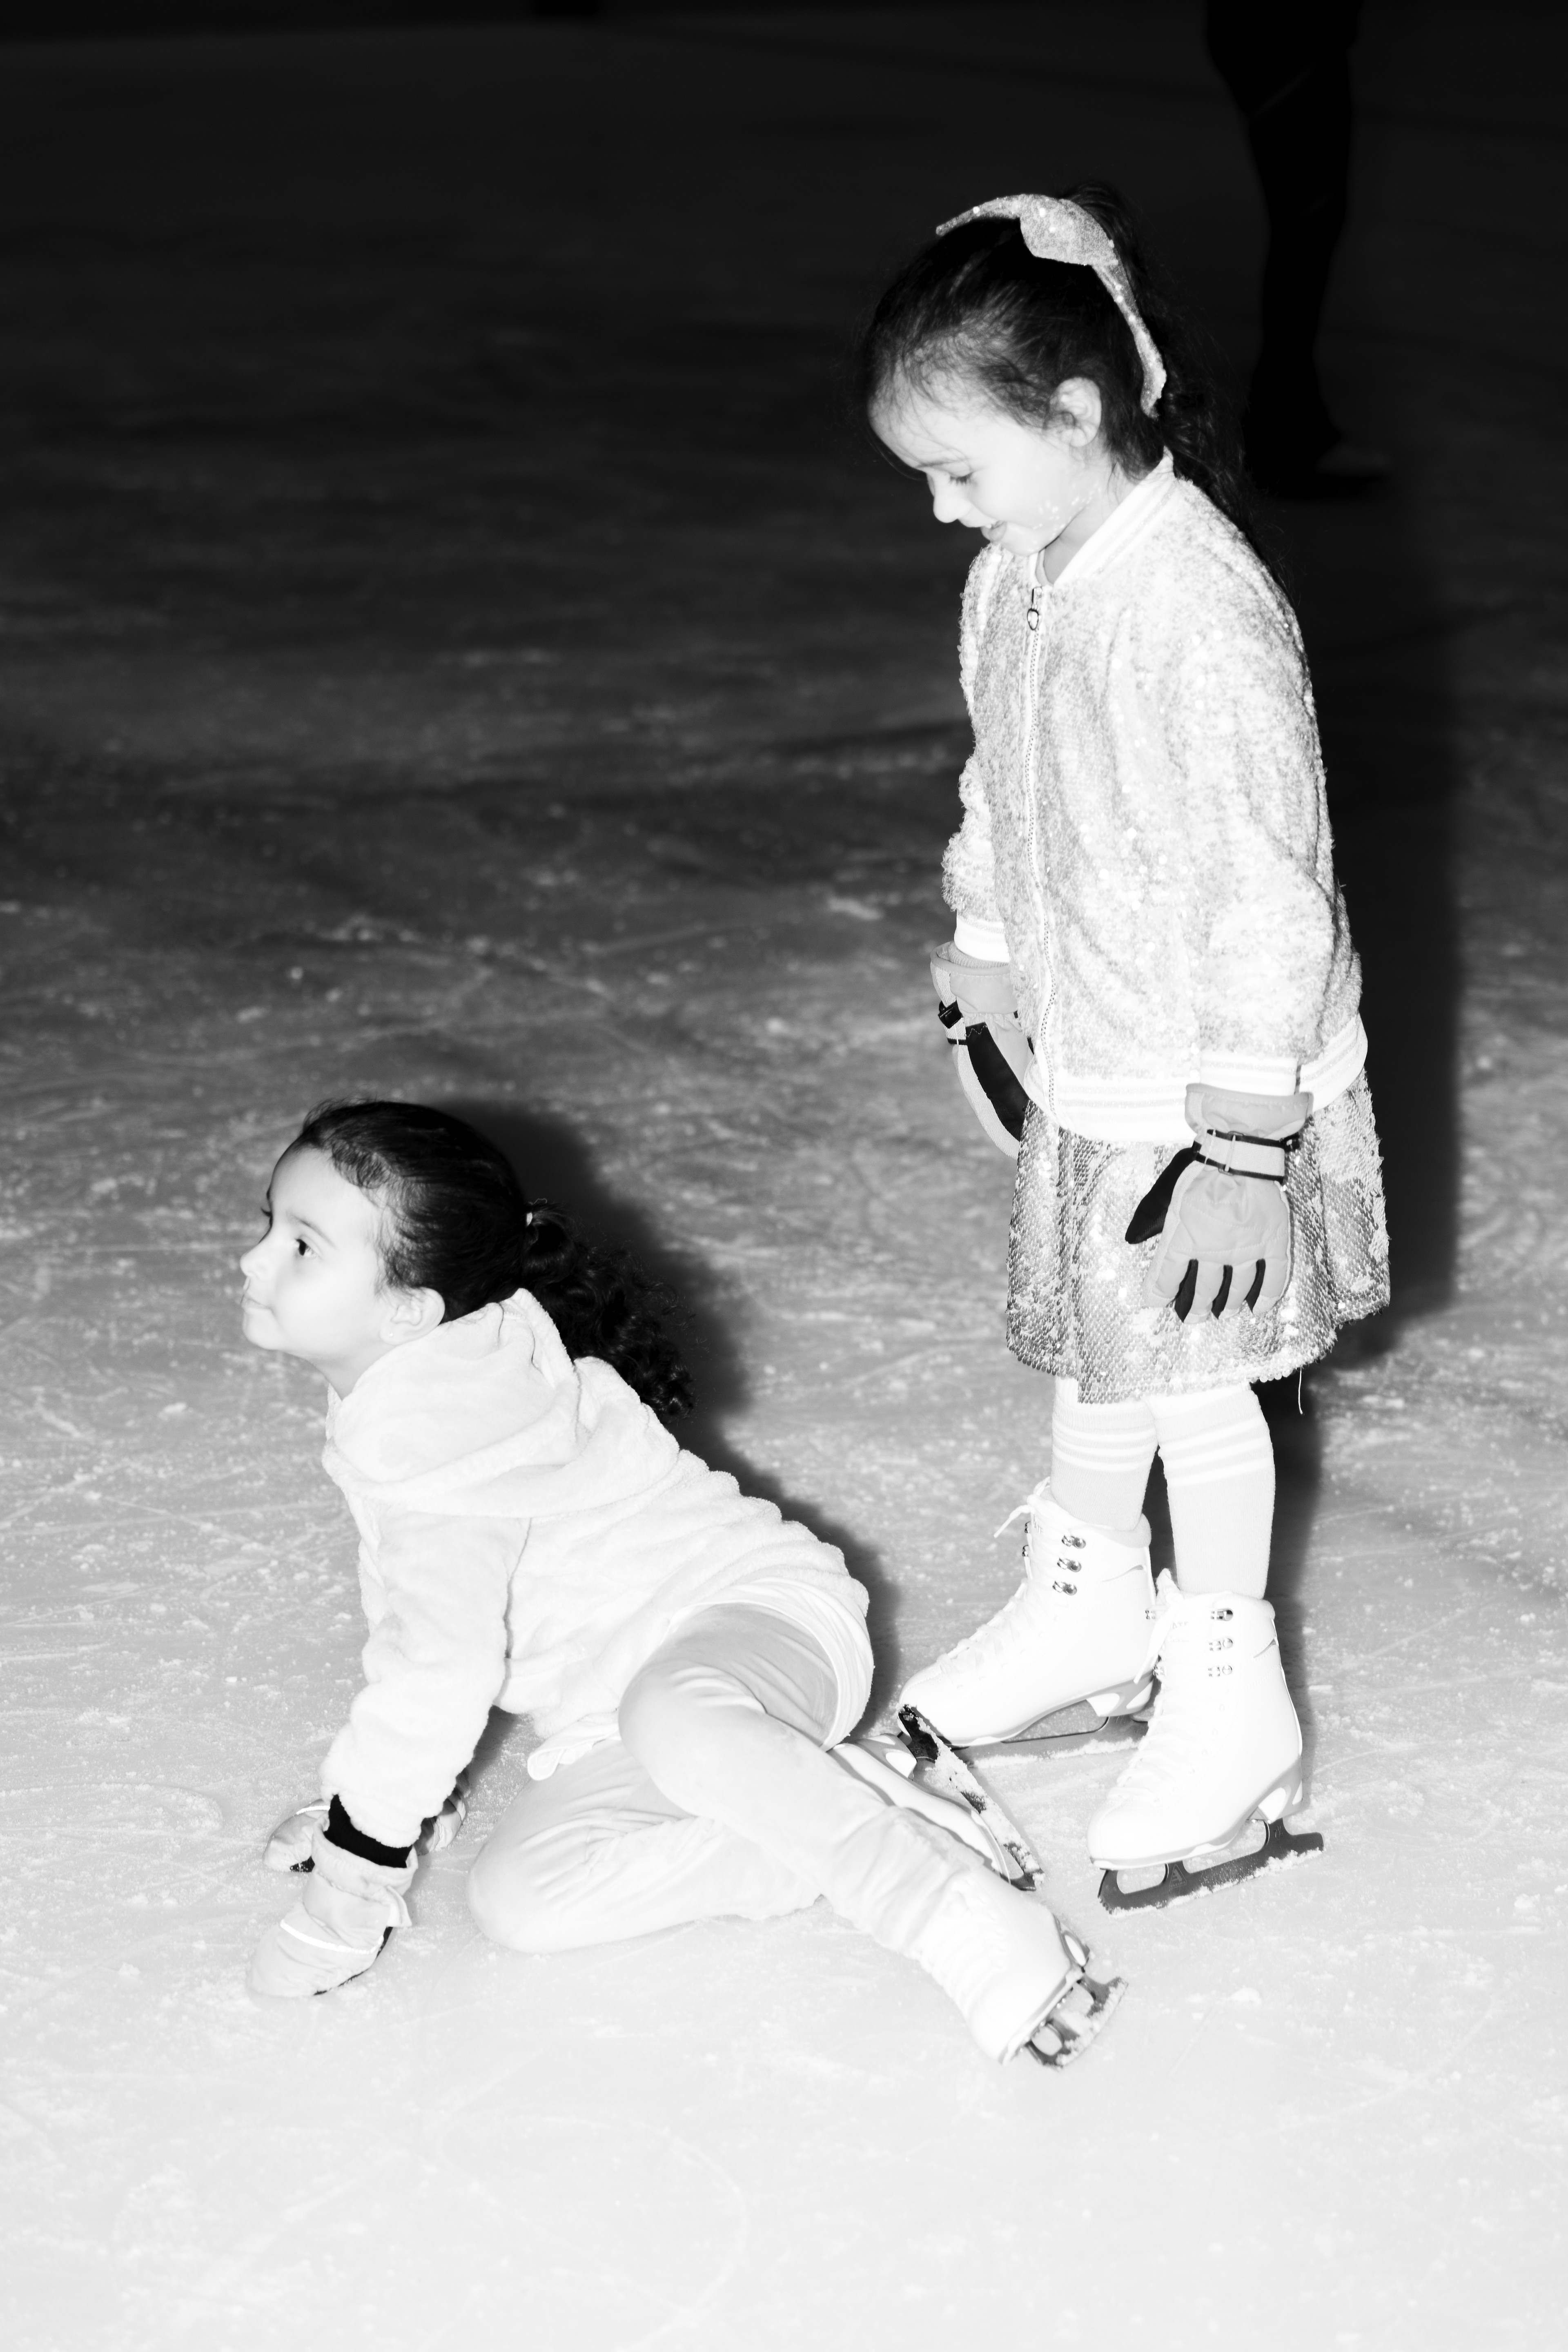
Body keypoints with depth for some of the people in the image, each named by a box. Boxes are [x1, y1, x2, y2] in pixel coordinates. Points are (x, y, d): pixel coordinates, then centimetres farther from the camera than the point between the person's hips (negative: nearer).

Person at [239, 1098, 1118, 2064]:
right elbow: (411, 1621, 22)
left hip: (753, 1616, -10)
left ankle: (966, 1921, -38)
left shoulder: (445, 1428, -24)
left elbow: (445, 1660, -26)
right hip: (622, 1710, 10)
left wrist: (356, 1875, -20)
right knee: (520, 1898, -15)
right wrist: (369, 1792, 26)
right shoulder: (399, 1391, 9)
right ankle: (837, 1819, -9)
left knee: (674, 1720, -45)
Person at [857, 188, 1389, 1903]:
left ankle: (1229, 1697, 21)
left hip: (1204, 1090, -7)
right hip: (1078, 1068, 8)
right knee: (1089, 1343, 22)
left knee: (1188, 1373, 5)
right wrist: (979, 980, 21)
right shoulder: (1015, 586, -2)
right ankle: (1090, 1602, 42)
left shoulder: (1201, 616, -28)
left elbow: (1271, 903, -26)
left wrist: (1241, 1149, -25)